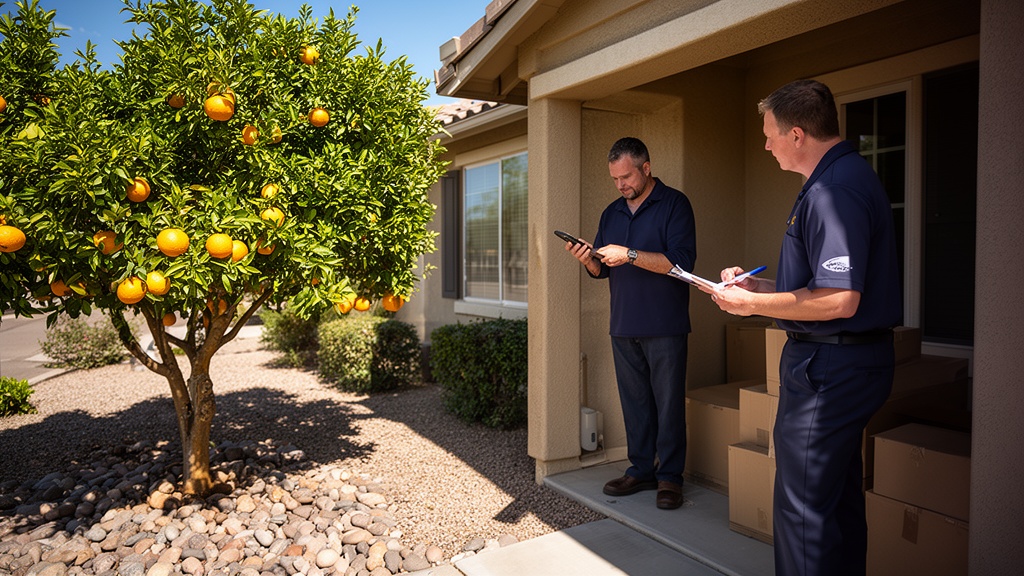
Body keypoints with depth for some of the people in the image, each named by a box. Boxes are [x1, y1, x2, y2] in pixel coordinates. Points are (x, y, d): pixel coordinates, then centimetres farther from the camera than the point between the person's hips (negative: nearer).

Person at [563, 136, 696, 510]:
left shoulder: (674, 204, -3)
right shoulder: (612, 213, 16)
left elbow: (681, 262, -15)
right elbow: (603, 270, 18)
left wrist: (630, 255, -20)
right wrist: (589, 260, -5)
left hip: (665, 326, -5)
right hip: (623, 327, 6)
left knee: (668, 404, 0)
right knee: (634, 403, 11)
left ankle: (670, 476, 12)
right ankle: (641, 469, 22)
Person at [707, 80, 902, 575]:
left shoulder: (834, 190, -21)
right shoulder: (848, 177, 15)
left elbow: (838, 300, -27)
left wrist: (752, 304, -16)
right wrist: (758, 285, 14)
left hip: (829, 366, -11)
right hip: (847, 361, 11)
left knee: (804, 506, 0)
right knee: (839, 500, 22)